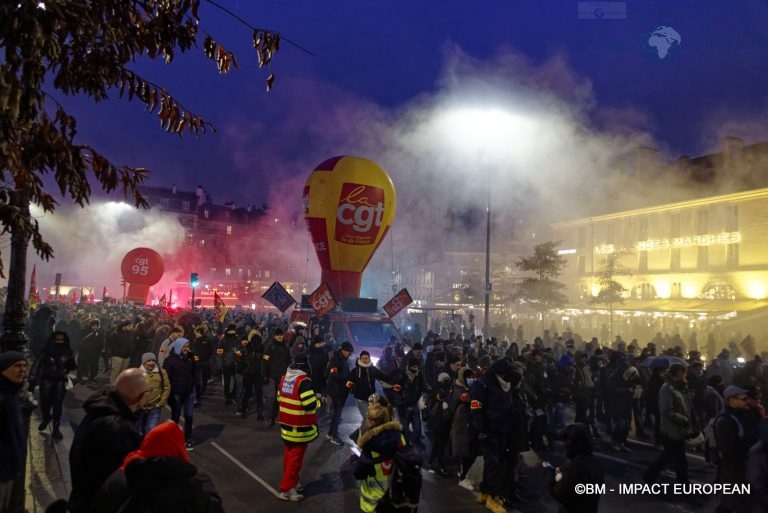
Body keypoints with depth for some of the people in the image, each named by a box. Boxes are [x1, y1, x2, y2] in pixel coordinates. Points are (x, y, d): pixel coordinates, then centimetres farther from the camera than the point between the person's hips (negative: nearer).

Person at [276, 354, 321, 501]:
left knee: (288, 455, 19)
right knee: (295, 458, 2)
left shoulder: (284, 378, 4)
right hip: (299, 428, -8)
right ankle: (286, 489, 7)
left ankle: (291, 483, 31)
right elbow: (310, 405, -24)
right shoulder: (304, 381, -21)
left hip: (286, 424, 8)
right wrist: (318, 400, -5)